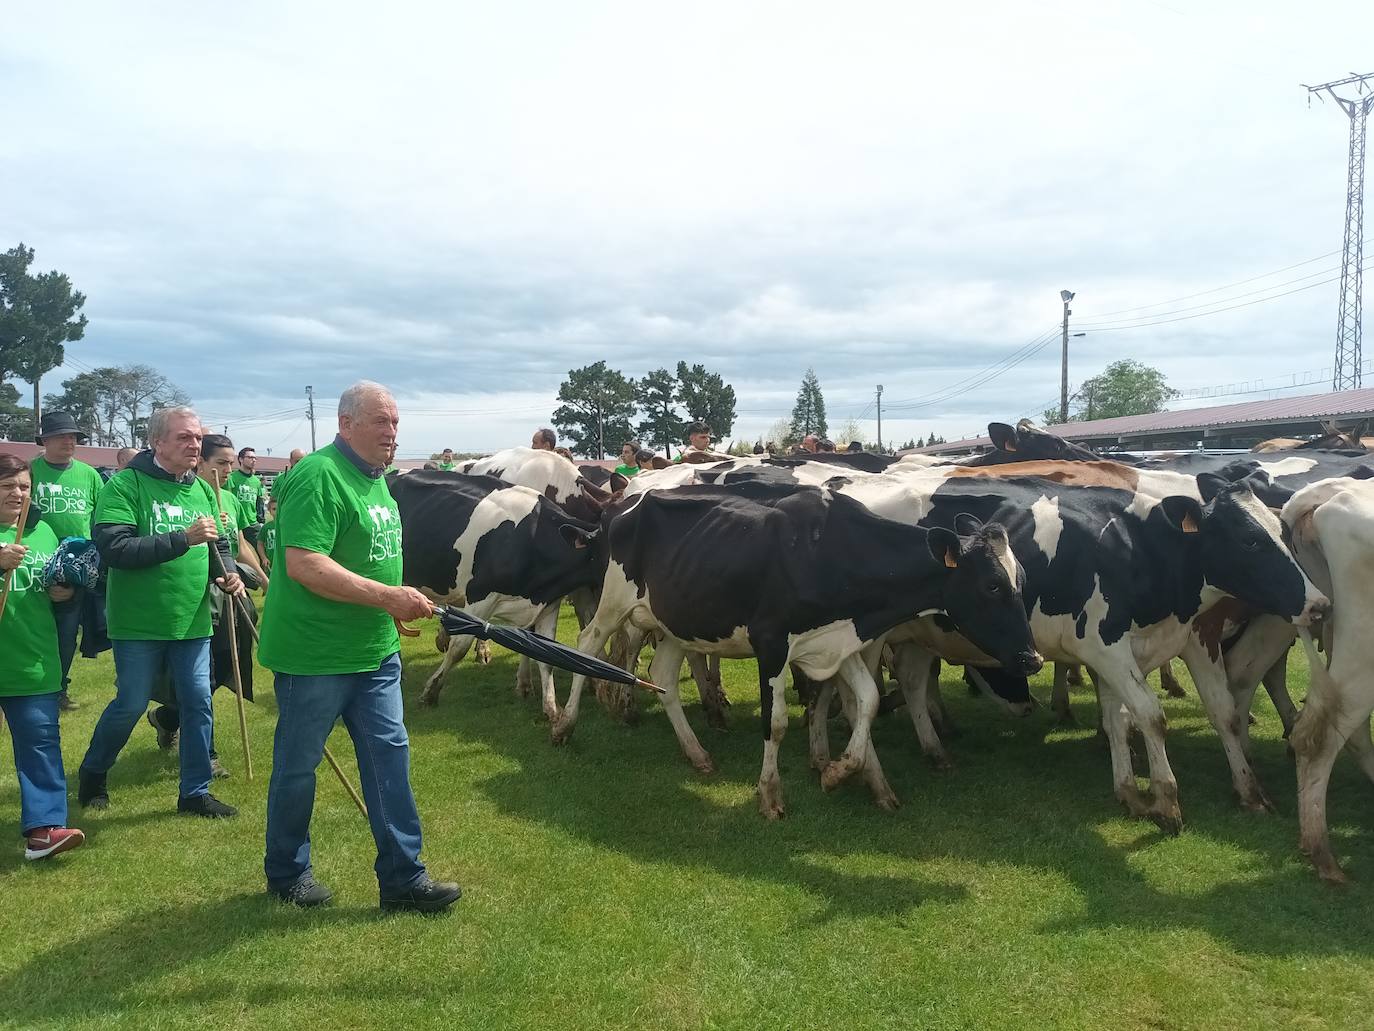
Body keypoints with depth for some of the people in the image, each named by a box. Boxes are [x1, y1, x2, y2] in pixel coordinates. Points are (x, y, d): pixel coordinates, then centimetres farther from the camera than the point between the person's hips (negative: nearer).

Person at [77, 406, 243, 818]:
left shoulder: (203, 490, 7)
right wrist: (183, 538, -27)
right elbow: (113, 548, -21)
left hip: (193, 621, 5)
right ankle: (92, 773, 33)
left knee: (198, 703, 7)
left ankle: (194, 791, 21)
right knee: (131, 705, 5)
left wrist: (229, 572, -3)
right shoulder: (126, 484, -11)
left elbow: (218, 545, 18)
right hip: (139, 623, -5)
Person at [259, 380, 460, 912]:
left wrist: (400, 603, 12)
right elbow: (303, 565, -26)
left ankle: (402, 876, 17)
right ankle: (286, 873, 29)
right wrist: (386, 596, -27)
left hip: (375, 651, 8)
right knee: (298, 764, 10)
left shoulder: (376, 479, 11)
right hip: (314, 652, -8)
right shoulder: (318, 476, -17)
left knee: (389, 753, 8)